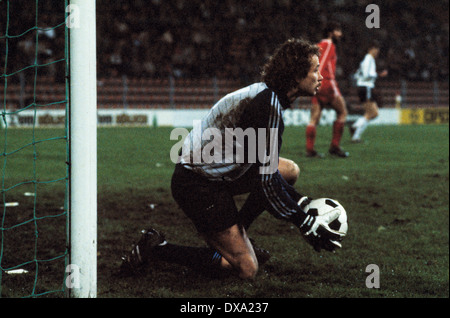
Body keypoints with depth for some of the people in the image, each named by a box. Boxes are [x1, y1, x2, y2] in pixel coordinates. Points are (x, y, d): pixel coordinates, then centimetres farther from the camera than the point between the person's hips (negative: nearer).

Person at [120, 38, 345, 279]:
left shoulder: (267, 95, 8)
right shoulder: (268, 106, -23)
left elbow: (267, 168, 16)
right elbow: (266, 183, -22)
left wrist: (302, 203, 10)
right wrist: (307, 225, -14)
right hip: (199, 185, -10)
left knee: (290, 170, 16)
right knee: (247, 269, -9)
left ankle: (238, 233, 20)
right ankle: (154, 249, -4)